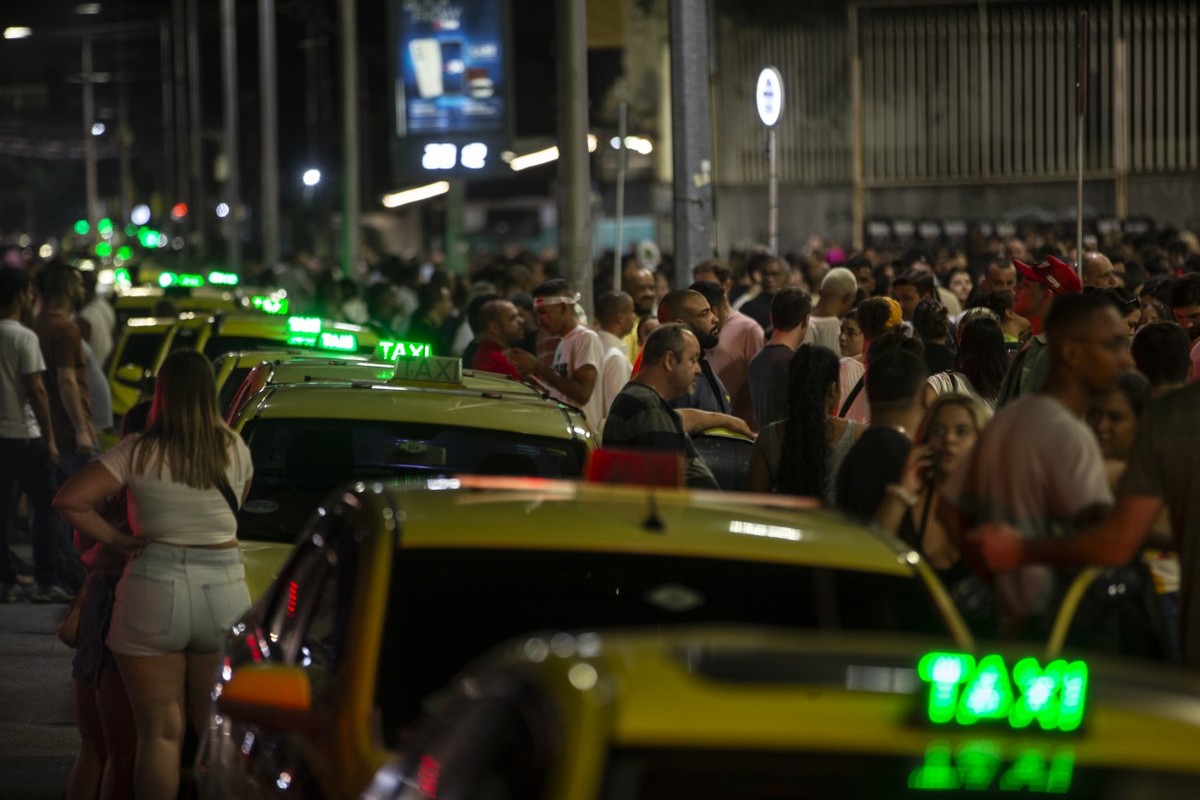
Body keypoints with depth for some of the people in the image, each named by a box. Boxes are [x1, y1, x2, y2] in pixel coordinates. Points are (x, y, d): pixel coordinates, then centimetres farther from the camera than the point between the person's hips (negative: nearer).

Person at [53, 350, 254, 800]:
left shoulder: (138, 454, -7)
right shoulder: (236, 451, 0)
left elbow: (69, 501, -10)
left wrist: (117, 540, -1)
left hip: (155, 593, -2)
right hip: (223, 592, 2)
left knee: (160, 733, 3)